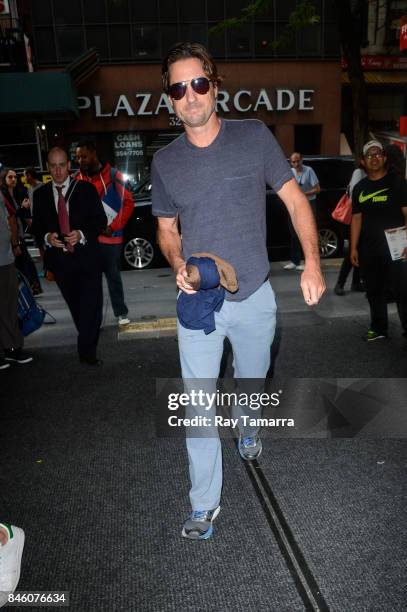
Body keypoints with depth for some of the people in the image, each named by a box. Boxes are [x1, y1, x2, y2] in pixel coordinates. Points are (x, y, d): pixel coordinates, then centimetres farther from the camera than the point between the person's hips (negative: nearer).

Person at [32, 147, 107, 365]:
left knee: (91, 305, -7)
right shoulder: (40, 194, 6)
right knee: (75, 306, 15)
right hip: (59, 260, 3)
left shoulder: (86, 189, 0)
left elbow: (100, 220, -2)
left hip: (86, 257, -2)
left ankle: (87, 350, 2)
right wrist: (46, 237, -12)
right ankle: (89, 338, 33)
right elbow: (36, 226, 9)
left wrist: (81, 234, -18)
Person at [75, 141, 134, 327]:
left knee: (113, 276, 7)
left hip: (110, 236, -2)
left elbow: (128, 202, -4)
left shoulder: (113, 175, -3)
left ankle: (121, 313, 19)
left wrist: (114, 227, -9)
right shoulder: (78, 178, 5)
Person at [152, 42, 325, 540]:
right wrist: (178, 264, -12)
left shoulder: (255, 137, -6)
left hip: (254, 297, 0)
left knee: (251, 381, 22)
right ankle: (204, 503, 19)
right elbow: (166, 228, 9)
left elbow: (294, 200, -2)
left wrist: (312, 262, -13)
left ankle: (247, 428, 56)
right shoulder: (165, 162, -1)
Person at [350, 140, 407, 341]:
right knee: (374, 292, 12)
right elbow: (357, 218, 13)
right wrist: (353, 247, 7)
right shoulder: (360, 187, 13)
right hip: (368, 250, 5)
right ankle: (378, 328, 24)